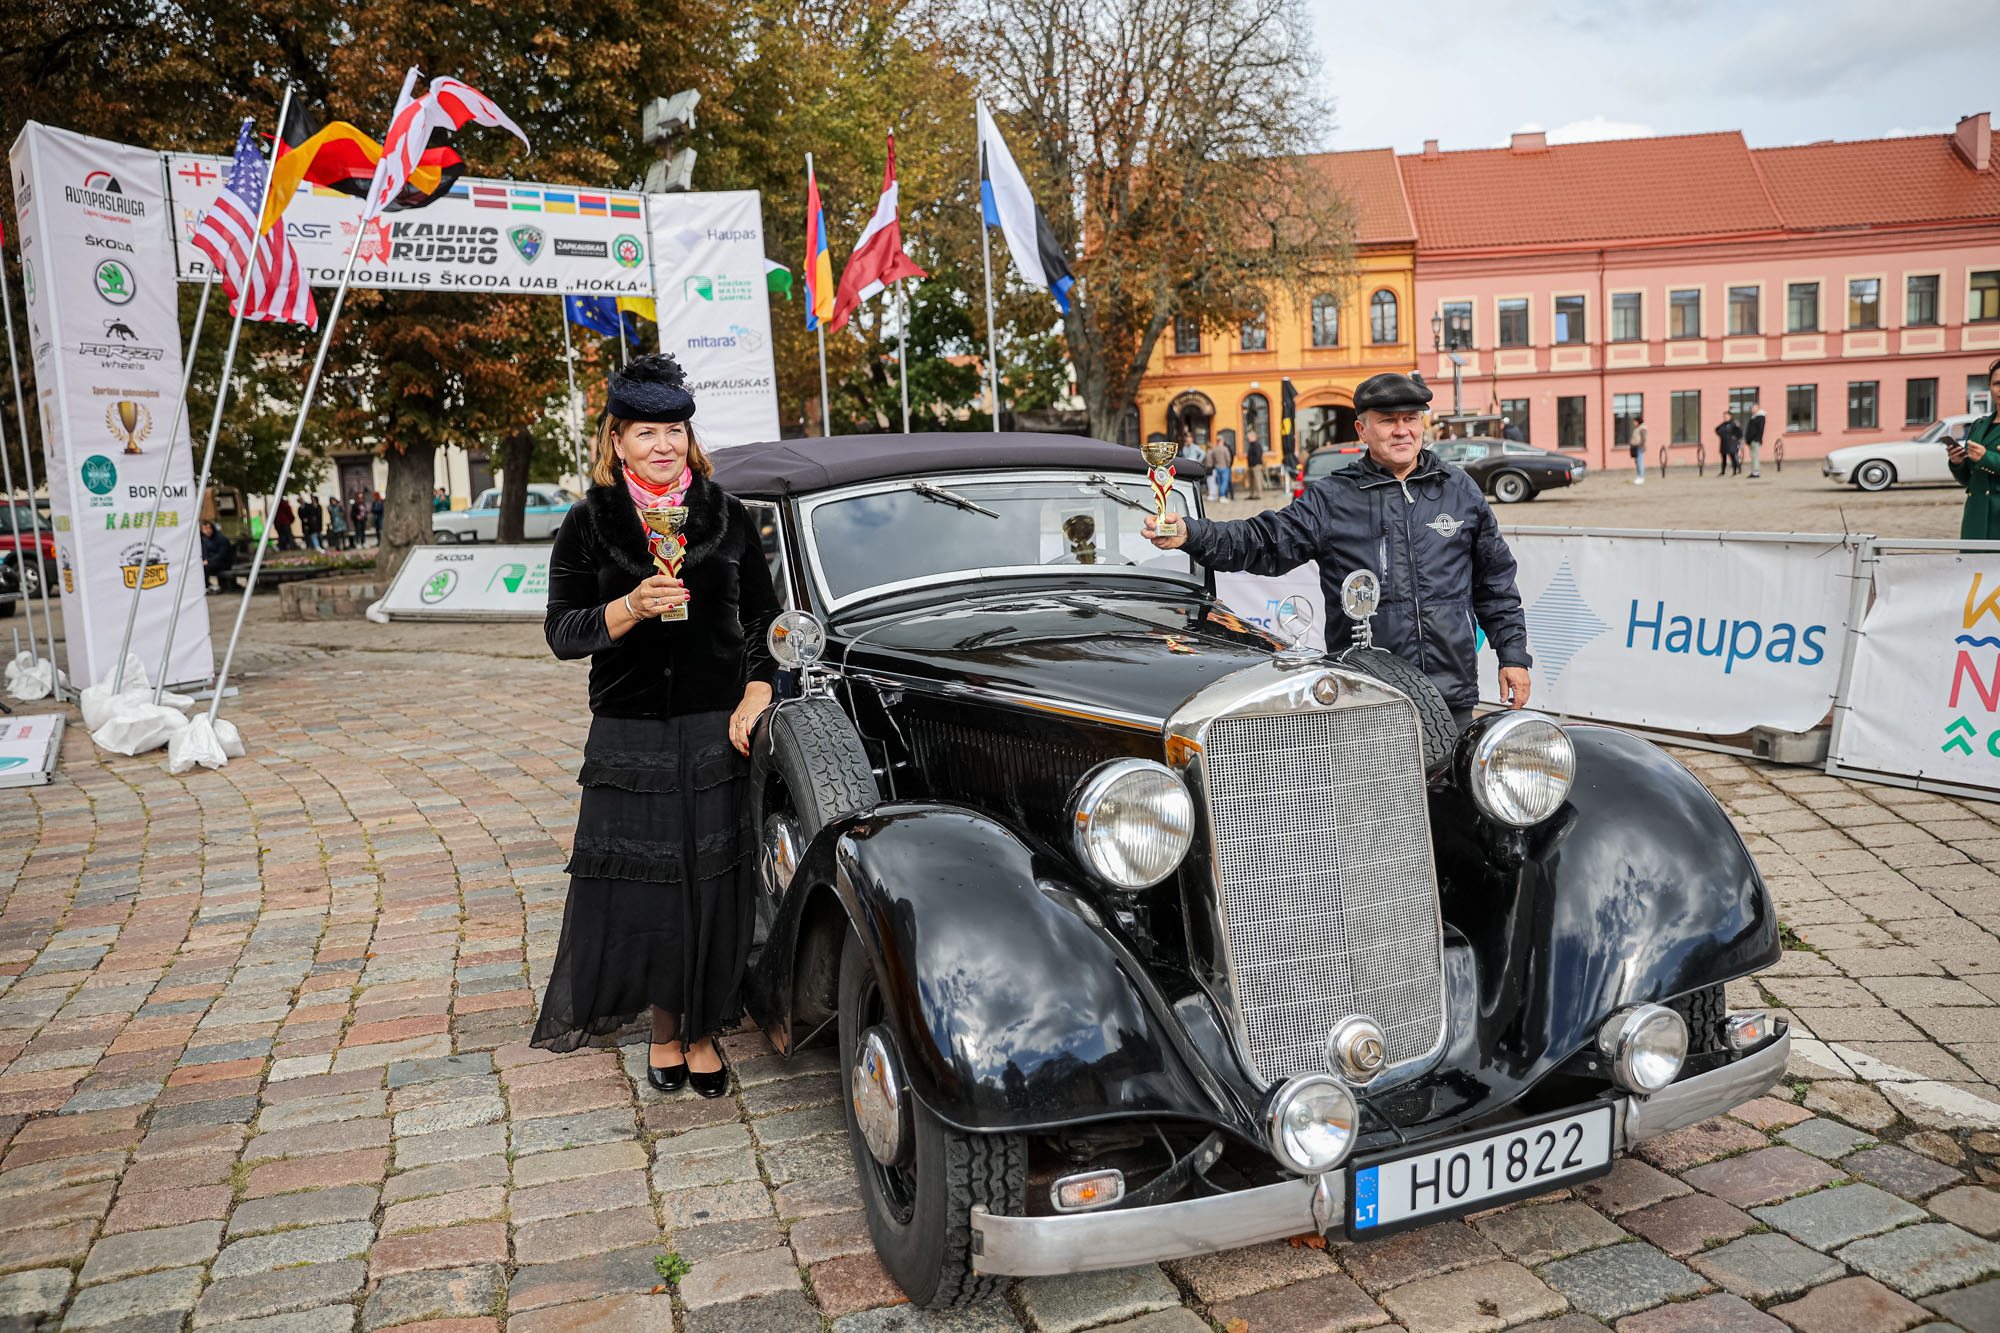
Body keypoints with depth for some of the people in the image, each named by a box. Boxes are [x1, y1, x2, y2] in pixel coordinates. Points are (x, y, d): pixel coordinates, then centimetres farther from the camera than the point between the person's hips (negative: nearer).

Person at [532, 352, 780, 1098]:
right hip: (629, 735, 0)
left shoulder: (727, 517, 7)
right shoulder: (589, 524, 3)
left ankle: (701, 1031, 19)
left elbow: (763, 616, 8)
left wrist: (756, 695, -5)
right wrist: (631, 607, -19)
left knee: (714, 883, 3)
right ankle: (664, 1029, 21)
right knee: (638, 888, 1)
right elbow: (562, 633, -3)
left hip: (716, 730, 1)